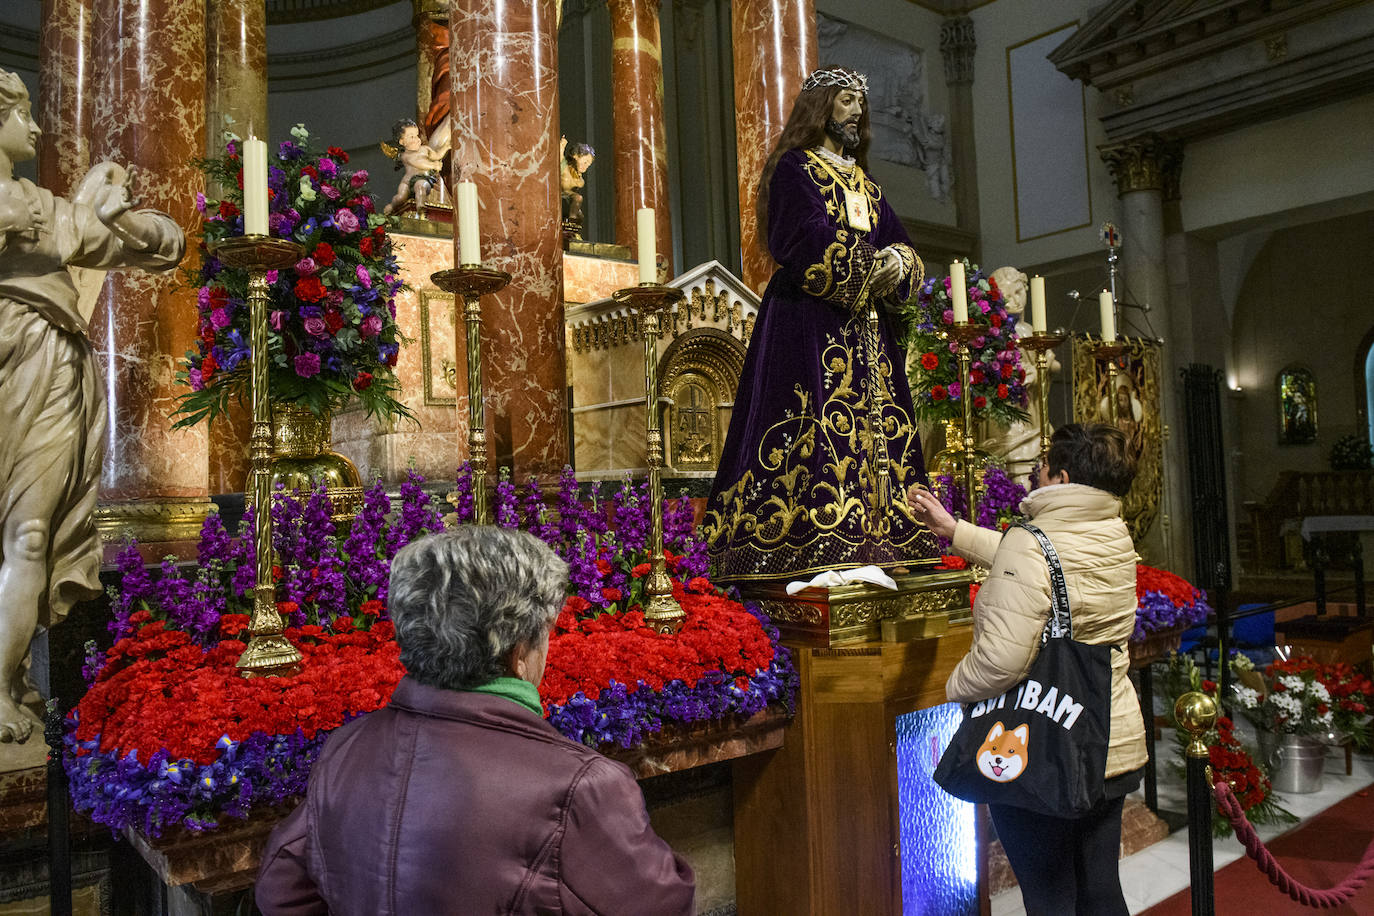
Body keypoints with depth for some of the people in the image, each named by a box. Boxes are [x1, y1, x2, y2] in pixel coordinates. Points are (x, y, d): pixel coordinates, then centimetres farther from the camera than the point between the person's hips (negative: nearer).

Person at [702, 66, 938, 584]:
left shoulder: (865, 183, 24)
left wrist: (899, 264, -6)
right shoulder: (794, 168, 1)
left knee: (871, 423, 1)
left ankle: (865, 553, 2)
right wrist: (873, 269, -10)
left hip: (865, 324, 8)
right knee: (821, 425, -15)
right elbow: (812, 242, -14)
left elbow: (898, 244, 17)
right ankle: (815, 556, -15)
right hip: (809, 322, -8)